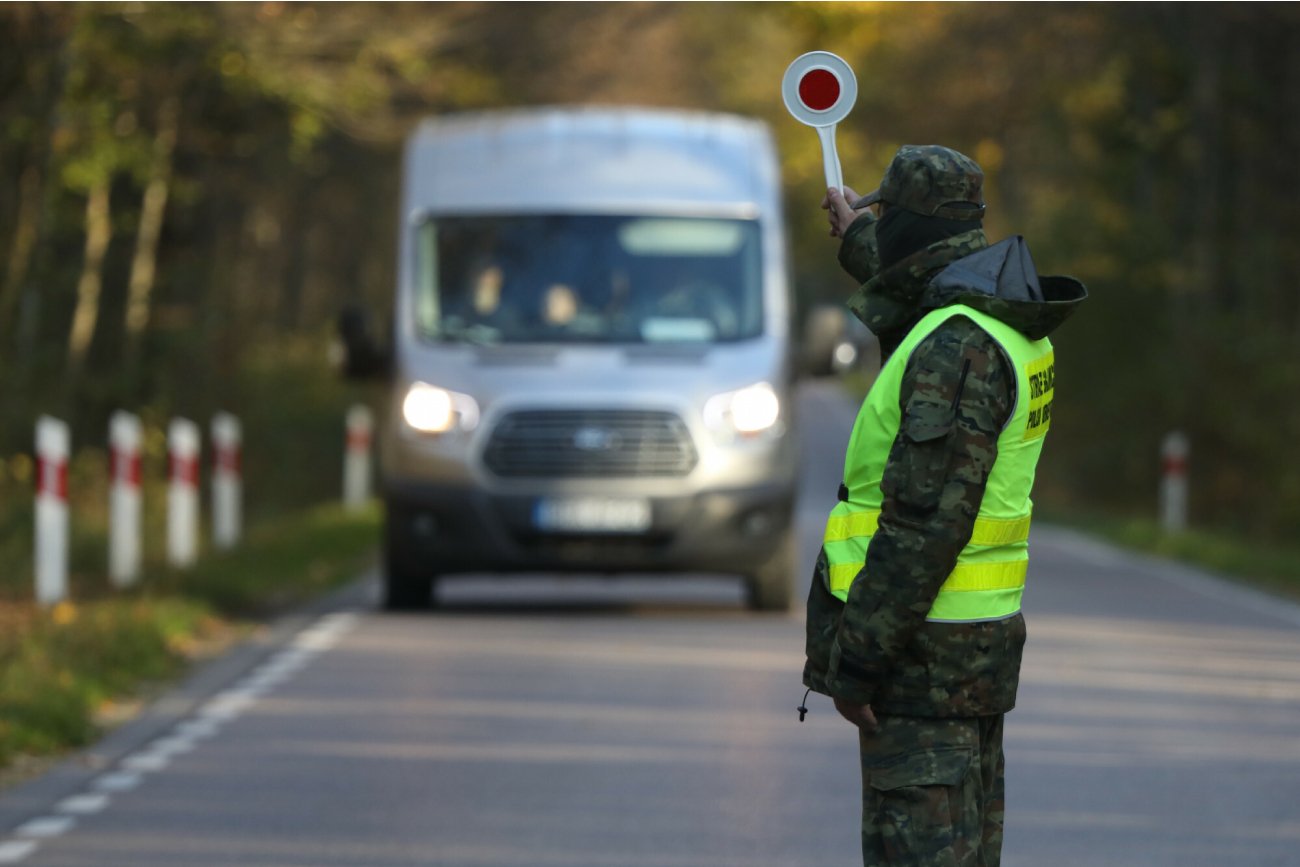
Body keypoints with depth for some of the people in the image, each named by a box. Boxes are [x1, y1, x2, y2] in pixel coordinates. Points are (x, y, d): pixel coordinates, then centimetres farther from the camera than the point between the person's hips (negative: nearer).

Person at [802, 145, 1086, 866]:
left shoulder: (954, 345, -20)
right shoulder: (1011, 329, 11)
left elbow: (929, 517, -25)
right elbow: (920, 302, 39)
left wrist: (859, 658, -23)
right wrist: (859, 240, 56)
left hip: (922, 646, -10)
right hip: (978, 639, 10)